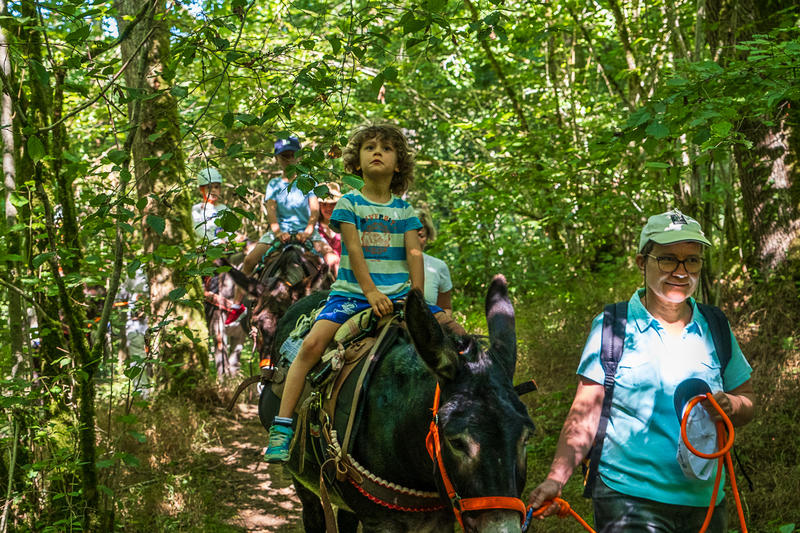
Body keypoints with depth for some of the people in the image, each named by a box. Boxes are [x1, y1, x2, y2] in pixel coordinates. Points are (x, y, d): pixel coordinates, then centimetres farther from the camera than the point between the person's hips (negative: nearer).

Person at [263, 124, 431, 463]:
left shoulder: (404, 210, 13)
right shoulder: (349, 203, 5)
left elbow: (415, 254, 5)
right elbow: (354, 250, -5)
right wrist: (371, 292, -18)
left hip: (398, 294, 3)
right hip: (352, 292, -2)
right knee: (313, 342, -24)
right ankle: (282, 426, -20)